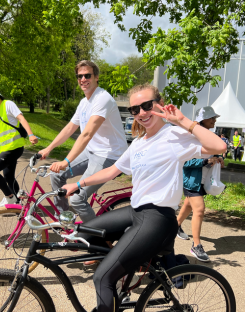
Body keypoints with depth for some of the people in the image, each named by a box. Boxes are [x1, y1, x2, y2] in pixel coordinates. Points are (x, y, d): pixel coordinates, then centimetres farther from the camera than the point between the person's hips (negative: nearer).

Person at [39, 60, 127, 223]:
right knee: (57, 175, 7)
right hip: (91, 152, 9)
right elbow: (70, 128, 18)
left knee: (77, 199, -15)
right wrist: (48, 149, 12)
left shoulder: (102, 98, -21)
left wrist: (66, 162, -38)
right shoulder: (84, 102, 10)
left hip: (109, 156, -9)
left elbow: (87, 134, -32)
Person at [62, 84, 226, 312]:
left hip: (157, 219, -9)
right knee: (86, 233, 17)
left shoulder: (174, 136, -12)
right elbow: (112, 171, 21)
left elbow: (219, 147, -28)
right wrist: (78, 184, 20)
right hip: (136, 211, 9)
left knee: (103, 278, -13)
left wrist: (183, 121, -23)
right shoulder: (138, 143, 13)